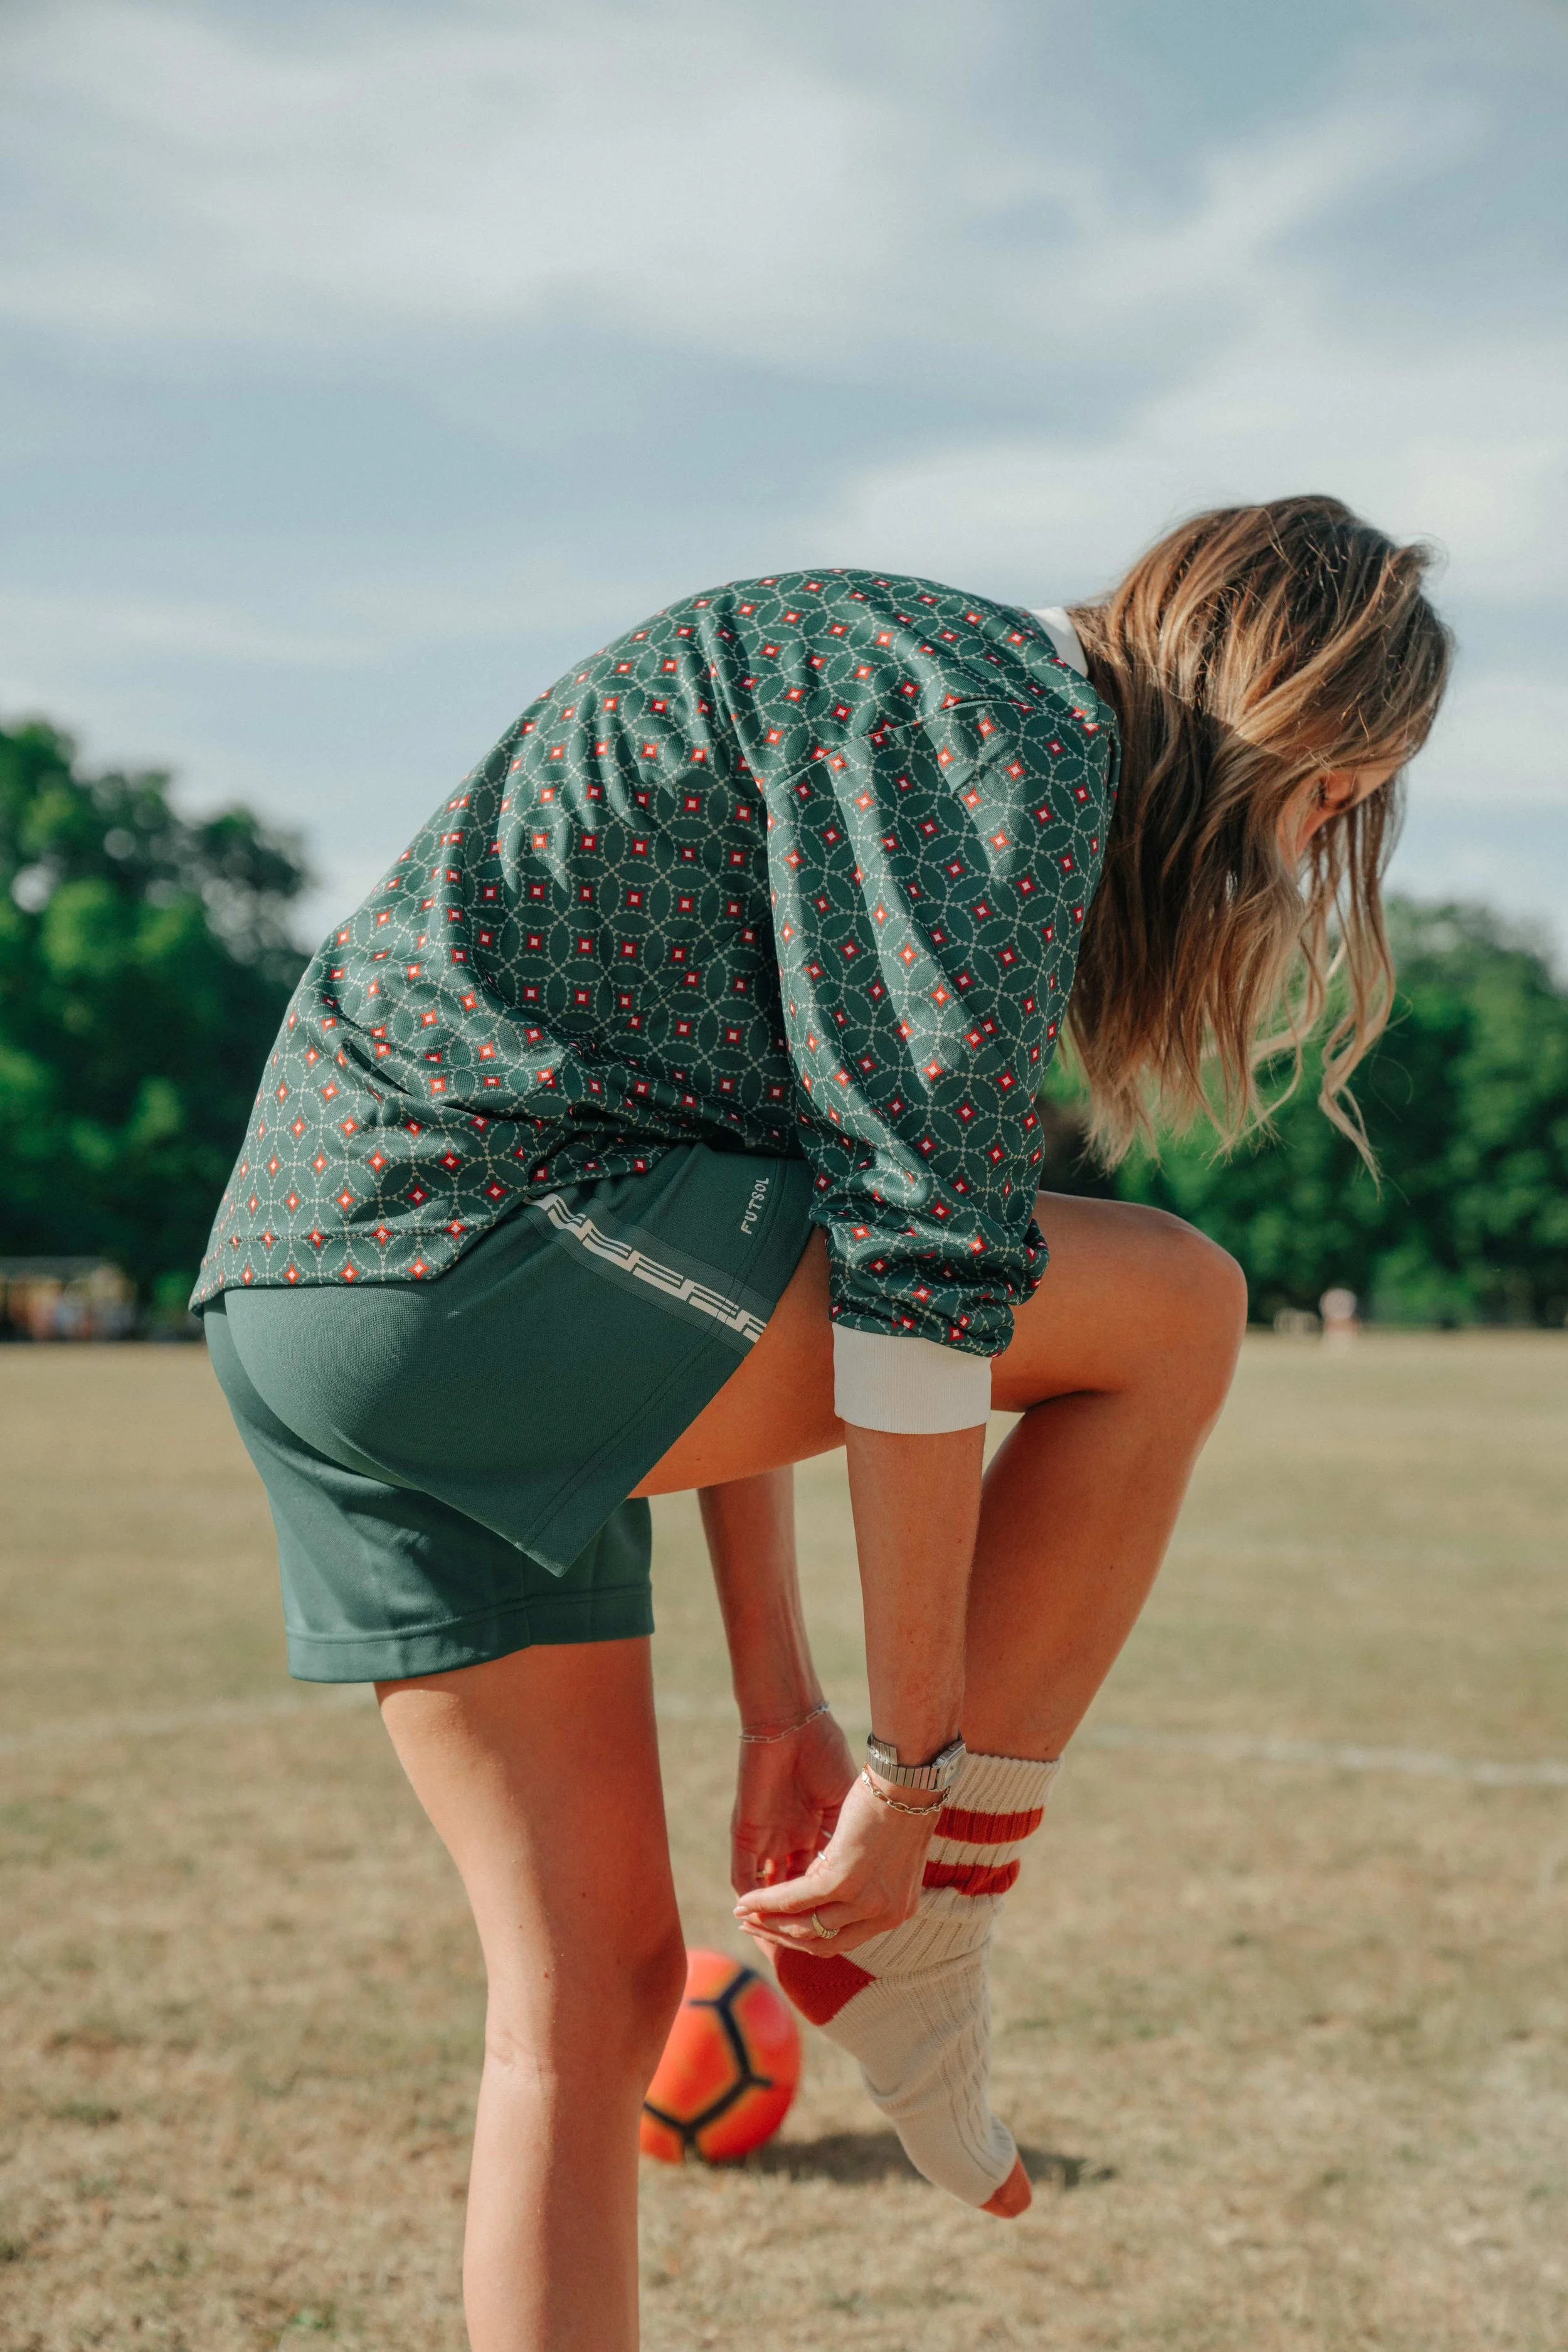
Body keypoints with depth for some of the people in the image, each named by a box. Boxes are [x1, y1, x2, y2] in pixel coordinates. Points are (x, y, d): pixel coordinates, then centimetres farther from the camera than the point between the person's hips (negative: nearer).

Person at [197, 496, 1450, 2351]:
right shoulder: (1013, 730, -7)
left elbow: (736, 1305, 23)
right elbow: (924, 1269, -15)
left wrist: (780, 1706, 21)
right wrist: (915, 1759, -9)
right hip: (466, 1240, -10)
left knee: (596, 1986, 10)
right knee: (1173, 1313, -2)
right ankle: (908, 1958, 4)